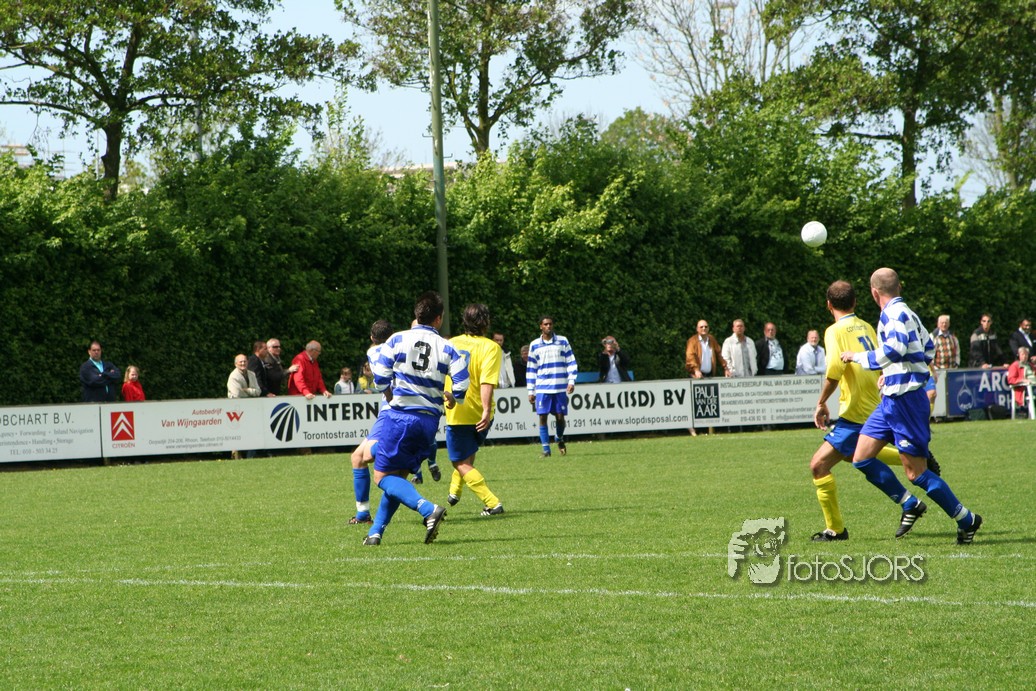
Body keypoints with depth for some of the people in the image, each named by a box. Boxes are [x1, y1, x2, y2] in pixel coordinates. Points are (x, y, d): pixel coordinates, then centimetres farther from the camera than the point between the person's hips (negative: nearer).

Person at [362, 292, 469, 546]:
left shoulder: (397, 340, -2)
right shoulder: (447, 348, 2)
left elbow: (379, 381, -4)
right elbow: (463, 385, -4)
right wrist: (451, 398, 18)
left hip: (399, 416, -4)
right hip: (429, 420, 4)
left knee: (383, 476, -1)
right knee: (398, 476, 17)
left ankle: (428, 509, -22)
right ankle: (376, 532, 12)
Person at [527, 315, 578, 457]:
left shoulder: (563, 341, 6)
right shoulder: (534, 345, 8)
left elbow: (571, 362, 7)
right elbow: (531, 369, 12)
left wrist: (571, 381, -5)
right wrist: (530, 391, 9)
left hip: (561, 387, -1)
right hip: (542, 388, 1)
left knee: (560, 416, 0)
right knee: (542, 417, -6)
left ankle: (560, 439, 30)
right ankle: (546, 449, 0)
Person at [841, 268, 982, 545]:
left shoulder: (894, 314, -14)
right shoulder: (907, 313, 16)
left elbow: (896, 348, -29)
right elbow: (928, 348, 26)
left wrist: (858, 357, -17)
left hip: (905, 399, -10)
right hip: (892, 400, 10)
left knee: (916, 472, -6)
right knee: (862, 459, 7)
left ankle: (966, 520, 5)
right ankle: (910, 505, 15)